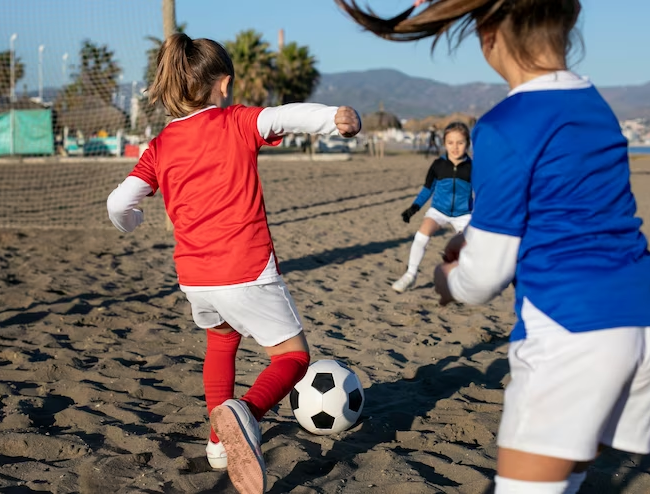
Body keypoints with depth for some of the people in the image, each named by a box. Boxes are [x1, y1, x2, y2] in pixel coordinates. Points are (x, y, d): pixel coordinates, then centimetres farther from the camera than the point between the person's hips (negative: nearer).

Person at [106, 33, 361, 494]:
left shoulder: (161, 146, 9)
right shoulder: (237, 123, 1)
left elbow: (119, 203, 1)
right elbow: (285, 116, -19)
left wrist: (130, 223, 24)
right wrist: (334, 117, -35)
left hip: (195, 278, 5)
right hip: (248, 273, -5)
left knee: (222, 340, 33)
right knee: (293, 356, 7)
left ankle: (222, 438, 32)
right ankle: (245, 412, -23)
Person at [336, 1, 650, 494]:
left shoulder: (505, 127, -12)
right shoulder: (595, 106, 12)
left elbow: (483, 277, -6)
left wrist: (449, 279, 15)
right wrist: (476, 236, 25)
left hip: (572, 329, -8)